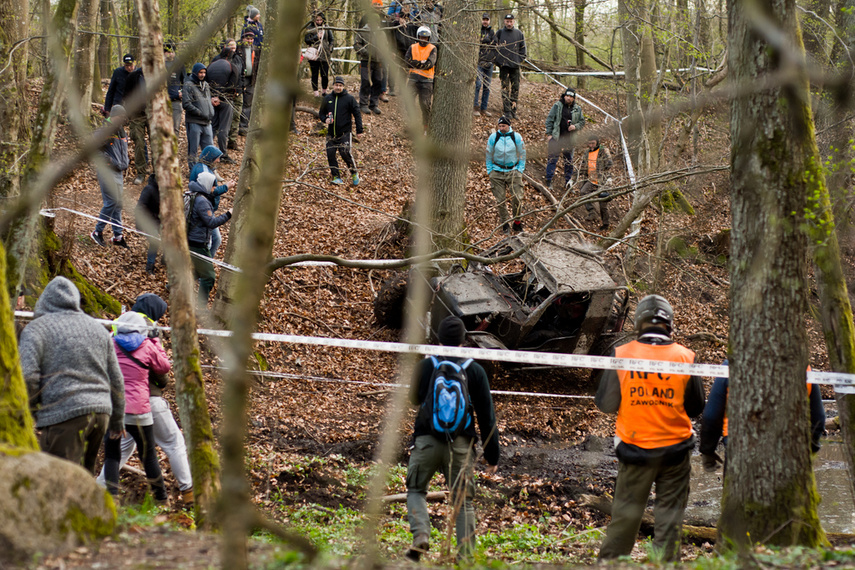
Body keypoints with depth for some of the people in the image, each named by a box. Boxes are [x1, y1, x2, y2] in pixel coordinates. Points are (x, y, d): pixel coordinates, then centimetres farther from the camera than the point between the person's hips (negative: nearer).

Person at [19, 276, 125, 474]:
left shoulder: (37, 328, -1)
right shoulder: (98, 328, 17)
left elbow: (26, 376, -13)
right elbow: (116, 380, 20)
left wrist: (31, 409, 2)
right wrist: (117, 419, 29)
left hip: (63, 415, -6)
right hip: (100, 413, 6)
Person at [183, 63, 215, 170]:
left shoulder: (205, 85, 16)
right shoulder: (188, 85, -7)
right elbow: (186, 104, -15)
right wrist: (201, 113, -17)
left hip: (207, 122, 7)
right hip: (194, 122, -7)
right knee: (193, 149, 0)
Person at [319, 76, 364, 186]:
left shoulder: (349, 98, -1)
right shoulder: (327, 99, 10)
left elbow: (357, 114, 0)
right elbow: (321, 113, 21)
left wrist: (359, 130, -5)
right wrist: (325, 119, -3)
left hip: (345, 132, -4)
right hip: (331, 133, 4)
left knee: (345, 152, -17)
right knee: (330, 154, -5)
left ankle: (354, 173, 5)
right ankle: (336, 177, 3)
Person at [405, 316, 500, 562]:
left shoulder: (425, 366, 1)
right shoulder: (475, 370, 0)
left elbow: (415, 399, 20)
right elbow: (487, 415, 1)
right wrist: (492, 455, 6)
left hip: (427, 440, 0)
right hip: (461, 444, 0)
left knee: (416, 489, 17)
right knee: (463, 501, 9)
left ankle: (421, 535, -8)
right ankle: (465, 556, 5)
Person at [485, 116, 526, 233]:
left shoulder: (516, 137, -1)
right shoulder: (493, 137, 0)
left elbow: (522, 155, 8)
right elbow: (489, 156, 9)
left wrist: (520, 170, 1)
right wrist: (489, 171, 4)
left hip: (513, 171, 0)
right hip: (497, 172, 0)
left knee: (517, 198, -7)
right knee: (500, 200, 0)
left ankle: (517, 222, 10)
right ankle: (504, 223, 12)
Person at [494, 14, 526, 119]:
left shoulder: (519, 34, 9)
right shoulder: (499, 33, 7)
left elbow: (523, 48, 15)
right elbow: (495, 47, 10)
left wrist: (520, 59, 3)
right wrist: (497, 61, 2)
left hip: (515, 64, 2)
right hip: (503, 64, -1)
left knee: (515, 87, 1)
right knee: (505, 88, -5)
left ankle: (513, 110, 8)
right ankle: (507, 111, -5)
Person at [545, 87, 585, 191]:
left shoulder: (577, 109, 7)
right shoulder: (557, 106, -2)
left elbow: (582, 121, 15)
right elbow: (549, 119, 0)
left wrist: (575, 126, -7)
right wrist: (549, 134, -5)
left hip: (570, 138, 3)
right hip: (557, 137, -3)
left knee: (569, 160, 9)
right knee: (553, 158, -6)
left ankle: (568, 182, 18)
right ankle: (548, 181, -1)